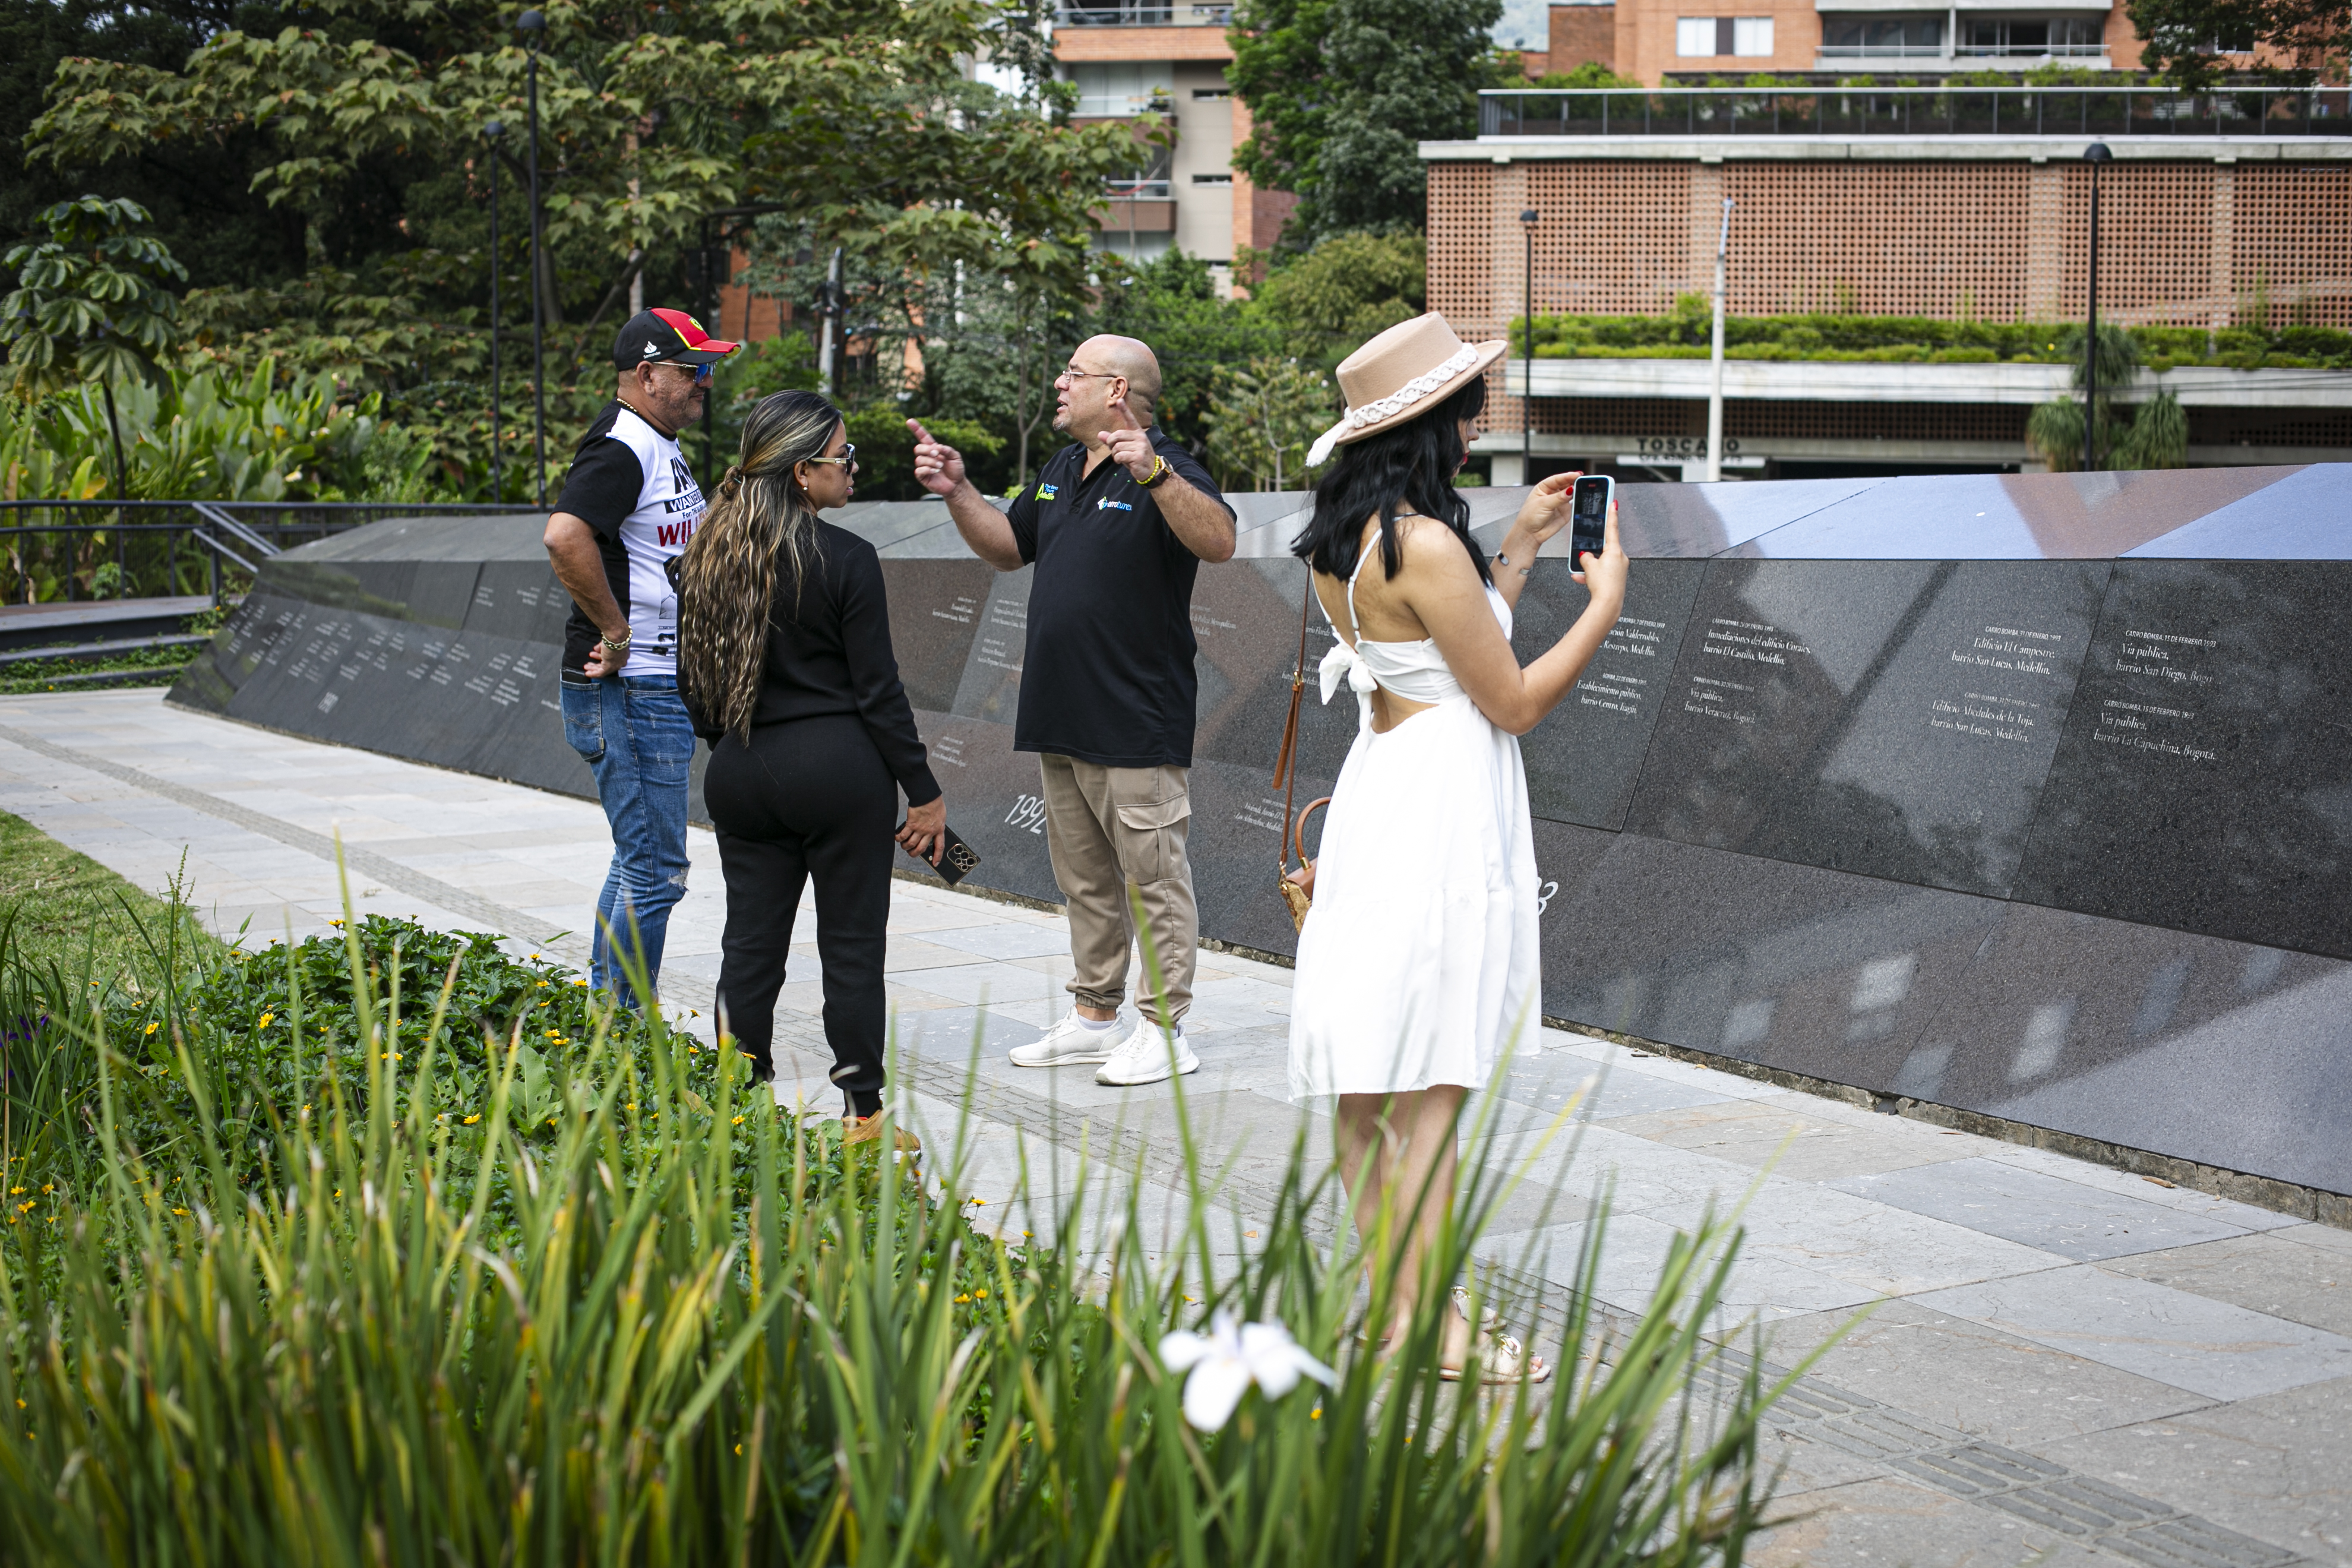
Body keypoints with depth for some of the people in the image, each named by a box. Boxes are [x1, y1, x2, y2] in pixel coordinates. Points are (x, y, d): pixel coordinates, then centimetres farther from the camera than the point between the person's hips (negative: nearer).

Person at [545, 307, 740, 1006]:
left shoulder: (664, 448, 16)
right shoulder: (620, 450, -17)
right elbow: (565, 535, -34)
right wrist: (616, 632, -26)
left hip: (661, 686, 11)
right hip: (631, 692, -11)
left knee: (641, 864, 18)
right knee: (655, 875, -8)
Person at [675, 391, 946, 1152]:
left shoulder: (708, 556, 4)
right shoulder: (844, 559, -12)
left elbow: (692, 679, 10)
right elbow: (878, 688, -11)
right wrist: (925, 793, -5)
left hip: (741, 775, 5)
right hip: (839, 768, -5)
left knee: (750, 945, 11)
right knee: (852, 946, 3)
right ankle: (862, 1118, 8)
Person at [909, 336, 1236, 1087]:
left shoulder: (1164, 469, -11)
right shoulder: (1062, 469, 15)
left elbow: (1219, 541, -28)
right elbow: (1007, 548, 26)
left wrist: (1154, 473, -40)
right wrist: (958, 492, 11)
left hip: (1136, 726, -9)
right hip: (1060, 717, 9)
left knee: (1155, 877, -2)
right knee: (1085, 881, 16)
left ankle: (1164, 1030, 3)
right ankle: (1093, 1018, 25)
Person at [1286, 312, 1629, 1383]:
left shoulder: (1341, 542, 10)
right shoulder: (1426, 546, -18)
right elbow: (1515, 702, -13)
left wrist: (1520, 547, 22)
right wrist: (1605, 603, -2)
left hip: (1379, 779, 9)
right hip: (1442, 808, -9)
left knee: (1371, 1081, 12)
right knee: (1430, 1085, -5)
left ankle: (1386, 1298, 20)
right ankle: (1430, 1330, 1)